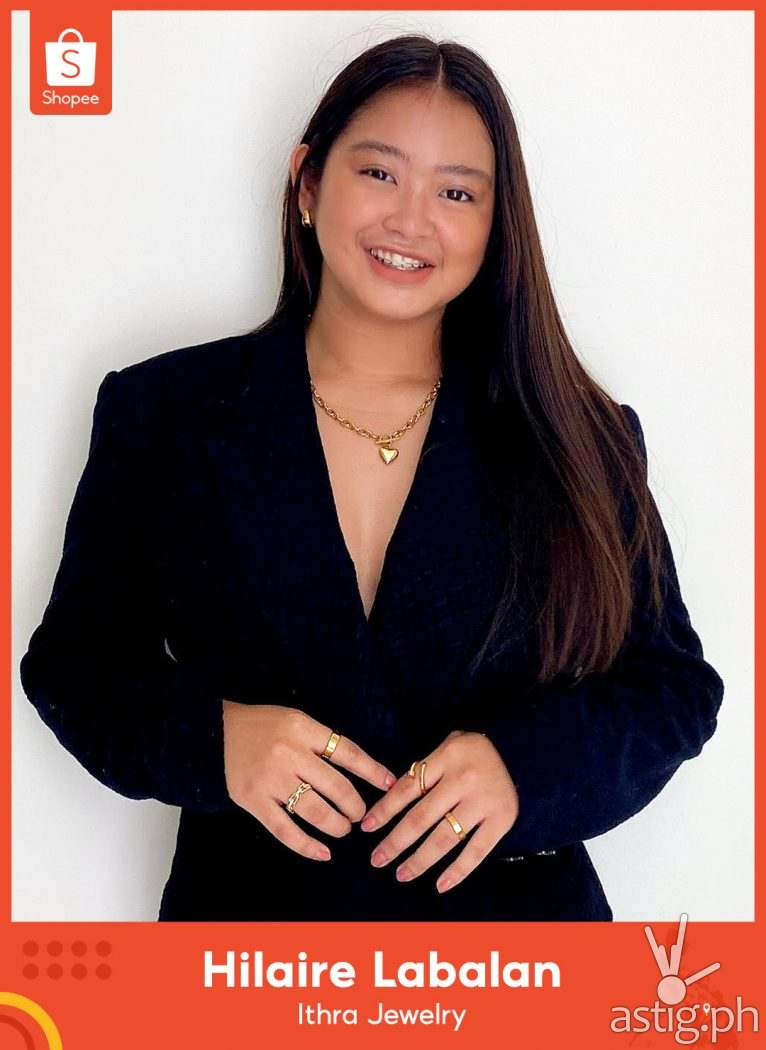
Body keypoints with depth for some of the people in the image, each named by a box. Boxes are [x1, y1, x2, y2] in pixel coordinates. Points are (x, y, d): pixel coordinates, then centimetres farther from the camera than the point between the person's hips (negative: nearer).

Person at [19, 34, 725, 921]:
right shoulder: (159, 414, -6)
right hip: (246, 905, 0)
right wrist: (207, 737, -21)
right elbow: (72, 662, -1)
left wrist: (525, 762, -21)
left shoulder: (578, 439, -6)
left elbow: (673, 684, -3)